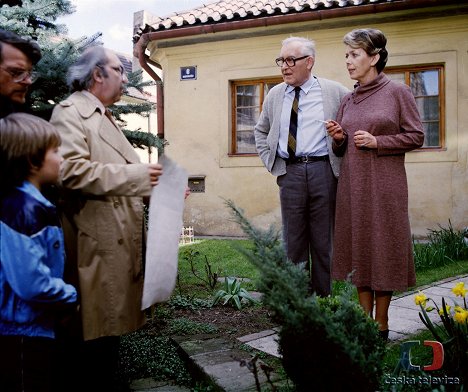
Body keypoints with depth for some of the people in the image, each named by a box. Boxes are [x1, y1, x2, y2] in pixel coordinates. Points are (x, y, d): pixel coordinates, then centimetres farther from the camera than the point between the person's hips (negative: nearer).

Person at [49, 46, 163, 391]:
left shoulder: (105, 117, 22)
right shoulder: (70, 112, -8)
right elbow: (72, 171, -23)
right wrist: (137, 174, -20)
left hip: (120, 241, 9)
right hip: (95, 244, -9)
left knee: (112, 322, 16)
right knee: (94, 330, -2)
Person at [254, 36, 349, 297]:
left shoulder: (335, 92, 2)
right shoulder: (275, 95, 13)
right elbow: (261, 131, 25)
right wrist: (271, 162, 12)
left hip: (324, 171, -2)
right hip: (289, 172, 3)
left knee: (324, 242, 4)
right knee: (294, 241, 6)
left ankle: (324, 301, 15)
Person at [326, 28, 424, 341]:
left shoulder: (398, 92, -2)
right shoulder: (348, 100, 12)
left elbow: (416, 136, -3)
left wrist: (377, 141, -13)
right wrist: (339, 138, -4)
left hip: (384, 184, -5)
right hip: (352, 184, 5)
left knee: (384, 247, 0)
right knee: (358, 248, 7)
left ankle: (382, 325, 12)